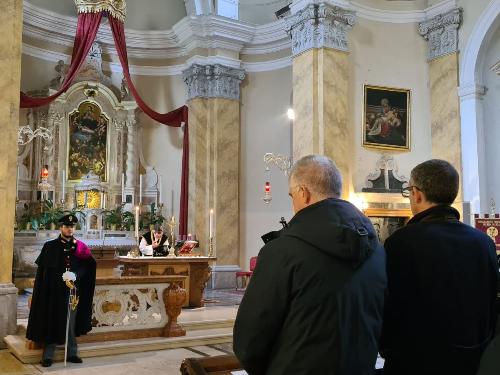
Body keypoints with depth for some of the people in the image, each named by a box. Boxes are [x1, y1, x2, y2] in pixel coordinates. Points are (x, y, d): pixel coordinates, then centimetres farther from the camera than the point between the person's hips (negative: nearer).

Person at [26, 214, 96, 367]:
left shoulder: (80, 247, 7)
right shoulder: (50, 246, 2)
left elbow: (85, 267, -1)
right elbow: (44, 269, -4)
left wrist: (74, 278, -18)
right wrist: (64, 279, -11)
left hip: (73, 291, 2)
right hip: (53, 291, -2)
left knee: (71, 323, 8)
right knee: (52, 323, 2)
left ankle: (72, 353, 16)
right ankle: (48, 356, 9)